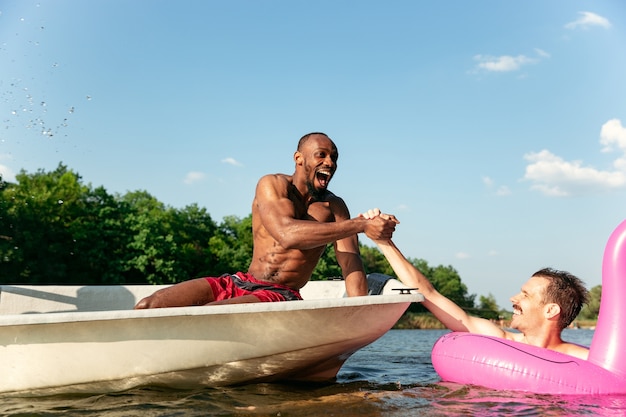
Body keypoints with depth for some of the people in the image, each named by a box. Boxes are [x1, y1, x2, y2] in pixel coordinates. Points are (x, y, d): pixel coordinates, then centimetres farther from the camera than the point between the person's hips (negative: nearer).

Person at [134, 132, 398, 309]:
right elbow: (287, 235, -21)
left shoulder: (334, 208, 5)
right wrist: (360, 225, -25)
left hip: (281, 297, -1)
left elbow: (351, 263, -6)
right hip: (239, 283, 2)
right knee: (147, 306, -13)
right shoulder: (273, 185, -2)